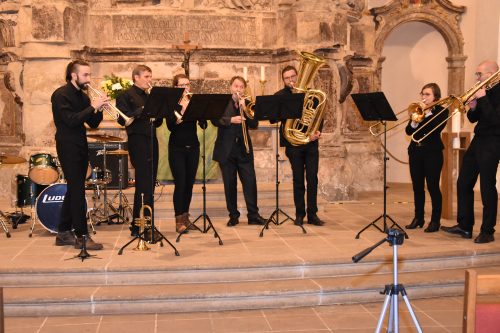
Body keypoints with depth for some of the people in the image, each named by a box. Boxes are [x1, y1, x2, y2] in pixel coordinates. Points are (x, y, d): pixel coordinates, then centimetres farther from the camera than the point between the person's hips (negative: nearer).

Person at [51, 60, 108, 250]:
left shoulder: (82, 96, 13)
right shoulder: (61, 95, -10)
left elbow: (93, 124, 10)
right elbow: (71, 120, -22)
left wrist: (99, 109, -7)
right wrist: (93, 107, -21)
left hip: (81, 147, 8)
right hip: (68, 147, -8)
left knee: (74, 190, 11)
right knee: (77, 191, -9)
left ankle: (63, 233, 20)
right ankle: (81, 236, -4)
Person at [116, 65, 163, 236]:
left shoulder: (149, 96, 19)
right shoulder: (125, 96, -2)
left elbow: (158, 122, 16)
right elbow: (123, 119, -15)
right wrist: (143, 110, -20)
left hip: (151, 141, 7)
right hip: (138, 142, -7)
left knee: (149, 185, 9)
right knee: (144, 186, -9)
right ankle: (137, 227, -1)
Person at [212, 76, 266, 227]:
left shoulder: (247, 104, 11)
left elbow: (254, 125, 1)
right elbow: (215, 120, -11)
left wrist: (244, 109, -11)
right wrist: (231, 120, -25)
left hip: (244, 149, 2)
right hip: (226, 150, -2)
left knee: (250, 182, -3)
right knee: (229, 184, 3)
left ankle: (253, 215, 4)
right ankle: (233, 215, 13)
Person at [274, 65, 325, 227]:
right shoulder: (280, 96, 2)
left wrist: (318, 131, -7)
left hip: (311, 142, 2)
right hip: (293, 143, -1)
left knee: (312, 178, 0)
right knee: (298, 179, 4)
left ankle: (312, 214, 7)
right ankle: (299, 214, 14)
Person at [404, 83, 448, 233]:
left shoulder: (442, 111, 0)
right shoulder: (417, 111, 12)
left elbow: (437, 128, -17)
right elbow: (408, 131, 3)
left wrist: (426, 112, -14)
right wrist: (414, 121, -15)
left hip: (432, 152, -5)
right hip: (416, 151, 5)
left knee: (433, 186, -3)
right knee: (417, 186, 8)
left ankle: (435, 221, 5)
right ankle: (418, 218, 19)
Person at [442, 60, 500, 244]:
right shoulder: (483, 91, 12)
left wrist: (483, 99, -19)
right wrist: (473, 108, -4)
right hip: (478, 140, 9)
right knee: (463, 183, 9)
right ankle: (465, 226, 17)